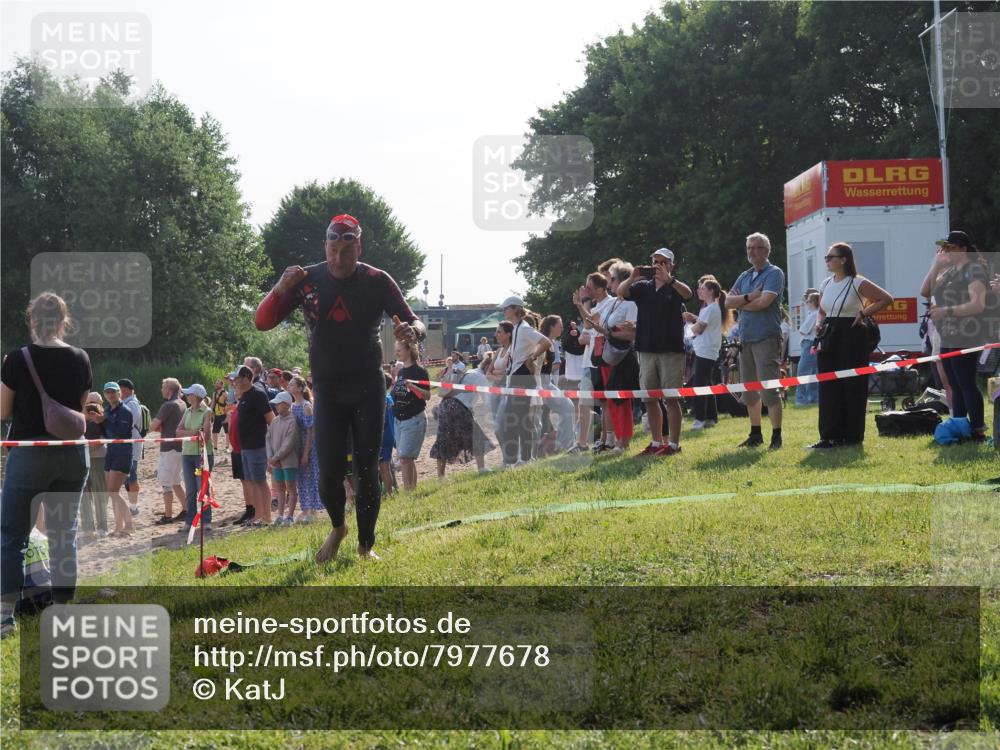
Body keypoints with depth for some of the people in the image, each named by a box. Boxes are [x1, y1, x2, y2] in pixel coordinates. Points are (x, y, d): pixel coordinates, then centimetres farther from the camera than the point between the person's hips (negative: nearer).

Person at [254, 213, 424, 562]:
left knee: (367, 471, 1)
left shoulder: (377, 281, -7)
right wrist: (280, 289, -29)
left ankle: (366, 545, 16)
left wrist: (412, 330, -32)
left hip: (368, 387, 0)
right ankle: (337, 527, 23)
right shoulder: (307, 280, -6)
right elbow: (263, 322, -9)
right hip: (328, 389, 1)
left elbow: (415, 322, -6)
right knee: (329, 473, -6)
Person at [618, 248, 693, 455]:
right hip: (646, 350, 4)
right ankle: (656, 442, 15)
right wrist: (632, 278, -21)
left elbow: (688, 293, -20)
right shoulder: (643, 287, 11)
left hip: (671, 350, -4)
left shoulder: (675, 287, 1)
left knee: (671, 398, -4)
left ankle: (674, 444, -2)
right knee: (650, 398, 7)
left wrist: (669, 279, -37)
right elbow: (620, 292, -2)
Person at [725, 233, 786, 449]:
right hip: (745, 338, 7)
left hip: (766, 338, -7)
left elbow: (764, 302, -17)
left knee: (769, 388, -10)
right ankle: (755, 434, 19)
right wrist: (749, 297, -11)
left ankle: (776, 436, -7)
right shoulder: (744, 277, 17)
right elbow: (728, 302, 6)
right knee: (749, 390, 11)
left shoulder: (774, 273, -4)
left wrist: (740, 303, -1)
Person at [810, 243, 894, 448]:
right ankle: (830, 436, 5)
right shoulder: (825, 285, 11)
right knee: (828, 387, 2)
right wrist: (819, 323, 4)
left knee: (853, 387, -1)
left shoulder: (858, 283, -8)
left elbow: (886, 298, -5)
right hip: (829, 338, 6)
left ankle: (853, 436, 7)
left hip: (852, 338, -6)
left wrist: (864, 313, -10)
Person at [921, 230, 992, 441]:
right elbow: (925, 291, 14)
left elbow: (978, 305, -19)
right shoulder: (948, 271, 17)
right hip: (948, 337, 9)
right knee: (955, 385, 11)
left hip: (966, 337, -9)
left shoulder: (974, 270, -9)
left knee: (967, 384, -9)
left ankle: (978, 430, -7)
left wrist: (947, 310, -25)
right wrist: (936, 264, 6)